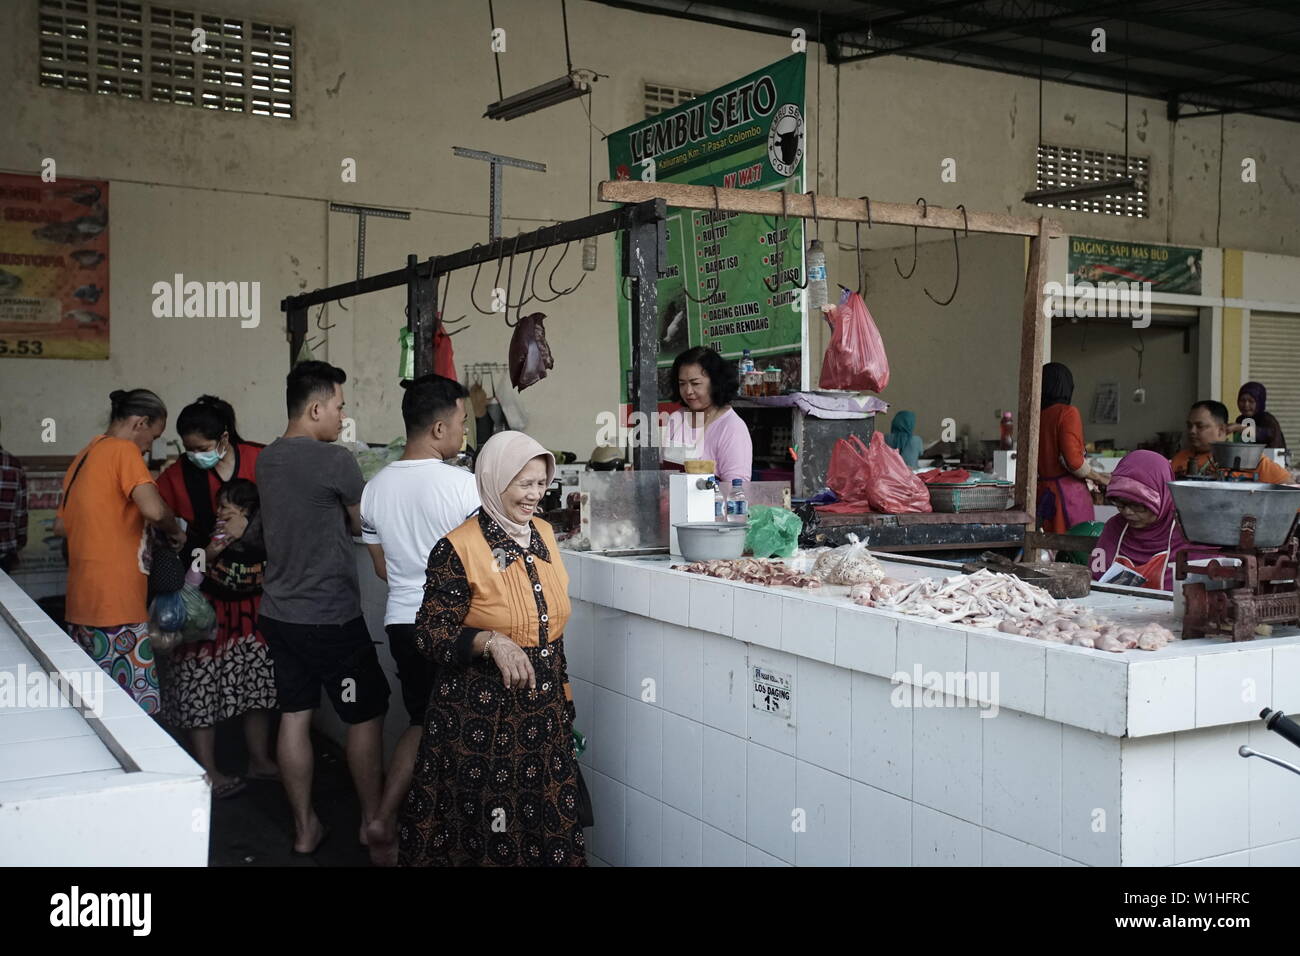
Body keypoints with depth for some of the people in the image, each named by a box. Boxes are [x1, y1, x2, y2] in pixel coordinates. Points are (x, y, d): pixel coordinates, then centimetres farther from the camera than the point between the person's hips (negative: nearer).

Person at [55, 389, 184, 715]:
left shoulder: (83, 457, 18)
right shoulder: (124, 450, -8)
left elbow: (60, 525, 24)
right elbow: (154, 509, -21)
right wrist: (174, 531, -2)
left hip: (82, 604, 9)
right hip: (116, 605, -9)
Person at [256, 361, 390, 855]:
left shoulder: (267, 458, 6)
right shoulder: (335, 460, -17)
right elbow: (362, 525, -2)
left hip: (279, 611, 7)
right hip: (330, 617, -7)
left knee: (294, 716, 12)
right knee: (366, 717, 8)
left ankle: (305, 827, 20)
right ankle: (372, 821, 19)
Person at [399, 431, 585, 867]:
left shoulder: (543, 535, 5)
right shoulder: (458, 549, -15)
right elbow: (430, 635, -13)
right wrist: (491, 642, -28)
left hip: (544, 714, 6)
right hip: (481, 718, -6)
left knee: (546, 823, 12)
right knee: (485, 827, 4)